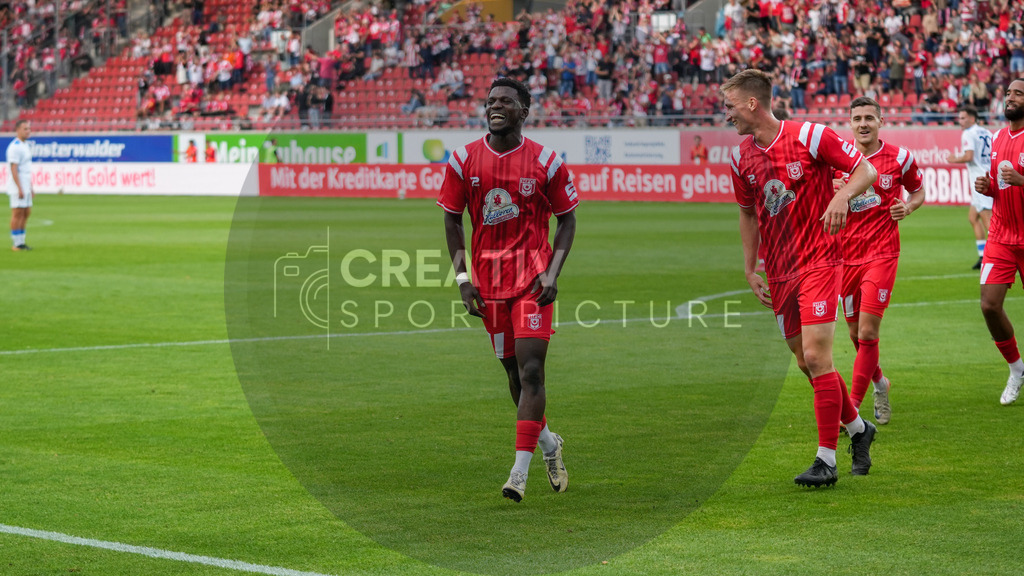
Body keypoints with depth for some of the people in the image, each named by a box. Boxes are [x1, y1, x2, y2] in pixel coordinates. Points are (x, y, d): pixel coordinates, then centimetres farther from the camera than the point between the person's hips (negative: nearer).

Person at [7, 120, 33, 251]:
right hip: (18, 186, -9)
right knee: (18, 213, -6)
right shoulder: (15, 147, -15)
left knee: (26, 212, 11)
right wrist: (20, 188, -23)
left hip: (25, 186, 9)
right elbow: (13, 169, -20)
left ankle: (21, 241, 17)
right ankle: (16, 244, -2)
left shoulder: (26, 145, 15)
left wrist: (30, 187, 20)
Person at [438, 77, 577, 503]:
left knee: (530, 369, -13)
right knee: (513, 371, 11)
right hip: (488, 278, 3)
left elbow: (566, 219, 5)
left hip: (532, 275, -3)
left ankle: (520, 469, -12)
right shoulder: (464, 160, 2)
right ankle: (547, 441, 35)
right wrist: (462, 278, 1)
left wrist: (553, 272, -8)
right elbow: (452, 220, 10)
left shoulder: (546, 162, -4)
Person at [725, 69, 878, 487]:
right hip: (779, 272, 6)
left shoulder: (810, 136, -11)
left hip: (819, 261, -6)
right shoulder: (741, 157, 6)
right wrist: (749, 270, 15)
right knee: (806, 362, 9)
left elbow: (866, 170, -5)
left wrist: (842, 195, -25)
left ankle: (826, 460, -7)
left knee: (816, 357, -13)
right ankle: (857, 428, 31)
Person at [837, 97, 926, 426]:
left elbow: (918, 190, 15)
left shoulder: (899, 158, -1)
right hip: (846, 254, 3)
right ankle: (879, 383, 39)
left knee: (867, 332, -13)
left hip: (882, 254, -3)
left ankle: (852, 408, -8)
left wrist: (908, 207, -7)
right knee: (856, 333, 11)